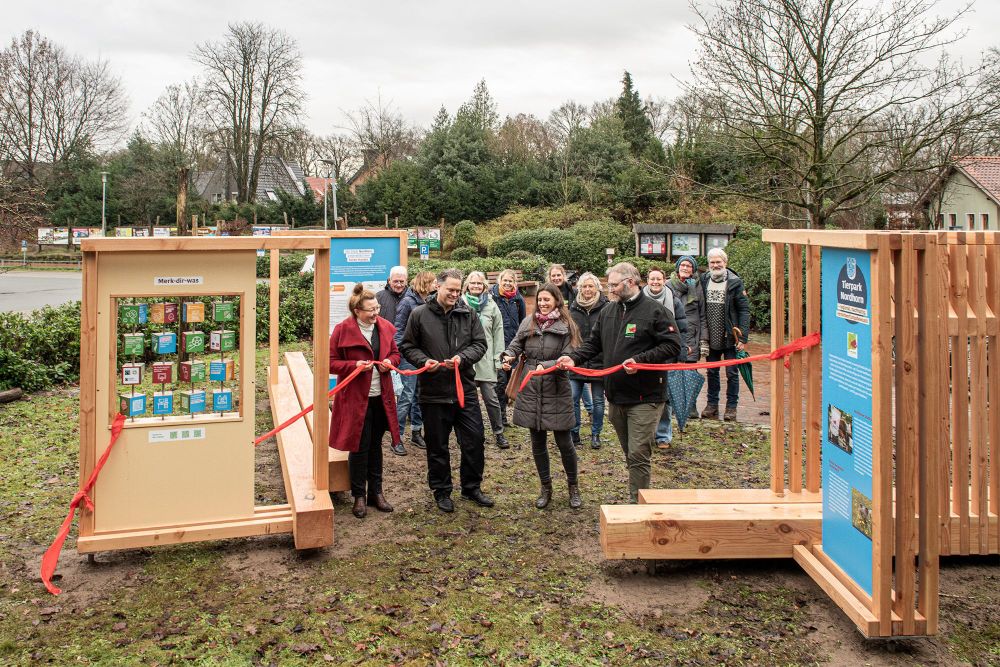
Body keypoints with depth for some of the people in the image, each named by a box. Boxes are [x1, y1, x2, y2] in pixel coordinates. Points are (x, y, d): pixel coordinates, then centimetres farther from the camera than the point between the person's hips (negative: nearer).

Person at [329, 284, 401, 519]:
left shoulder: (384, 327, 4)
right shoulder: (343, 330, -11)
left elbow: (395, 353, 16)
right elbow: (331, 362, -7)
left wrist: (390, 361, -6)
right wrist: (354, 365, -22)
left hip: (381, 397, 5)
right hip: (356, 398, -5)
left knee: (375, 446, 14)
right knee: (359, 447, 2)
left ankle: (376, 492, 26)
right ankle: (359, 496, 17)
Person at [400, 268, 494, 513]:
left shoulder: (468, 314, 3)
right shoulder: (419, 314, -3)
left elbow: (480, 344, 4)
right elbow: (407, 346, 3)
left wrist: (462, 358, -15)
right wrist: (424, 361, -15)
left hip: (465, 389, 2)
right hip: (433, 392, -2)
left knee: (474, 440, 7)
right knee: (437, 446, 9)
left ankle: (471, 487, 25)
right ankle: (441, 491, 25)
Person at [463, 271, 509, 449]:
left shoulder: (491, 306, 6)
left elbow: (498, 334, 7)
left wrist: (498, 357, 1)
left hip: (485, 360, 0)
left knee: (491, 398, -1)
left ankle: (499, 433, 12)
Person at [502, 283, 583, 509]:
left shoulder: (566, 327, -6)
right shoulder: (528, 322, 4)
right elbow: (516, 344, 15)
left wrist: (545, 366, -24)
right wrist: (509, 355, -6)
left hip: (556, 391, -3)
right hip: (530, 390, 3)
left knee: (563, 442, 4)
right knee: (538, 442, 12)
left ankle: (573, 486, 26)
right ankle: (546, 487, 27)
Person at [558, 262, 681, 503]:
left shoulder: (655, 311, -10)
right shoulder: (608, 311, 11)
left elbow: (672, 345, -14)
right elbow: (593, 343, 16)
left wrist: (640, 360, -23)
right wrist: (574, 358, -2)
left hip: (645, 397, -7)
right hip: (616, 397, 7)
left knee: (638, 455, -7)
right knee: (630, 454, 17)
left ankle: (637, 503, 1)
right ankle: (637, 497, 29)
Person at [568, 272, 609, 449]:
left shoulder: (606, 308, -5)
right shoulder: (573, 308, 5)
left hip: (599, 362, -2)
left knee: (598, 400, 8)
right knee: (573, 399, -1)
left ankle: (596, 434, 22)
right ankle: (574, 434, 11)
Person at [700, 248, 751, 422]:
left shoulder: (735, 282, -7)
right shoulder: (703, 281, 4)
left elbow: (744, 310, -9)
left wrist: (743, 337, -15)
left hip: (730, 337, -4)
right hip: (711, 338, 4)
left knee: (732, 373, 5)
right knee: (712, 372, 12)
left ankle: (731, 407, 14)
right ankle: (712, 405, 23)